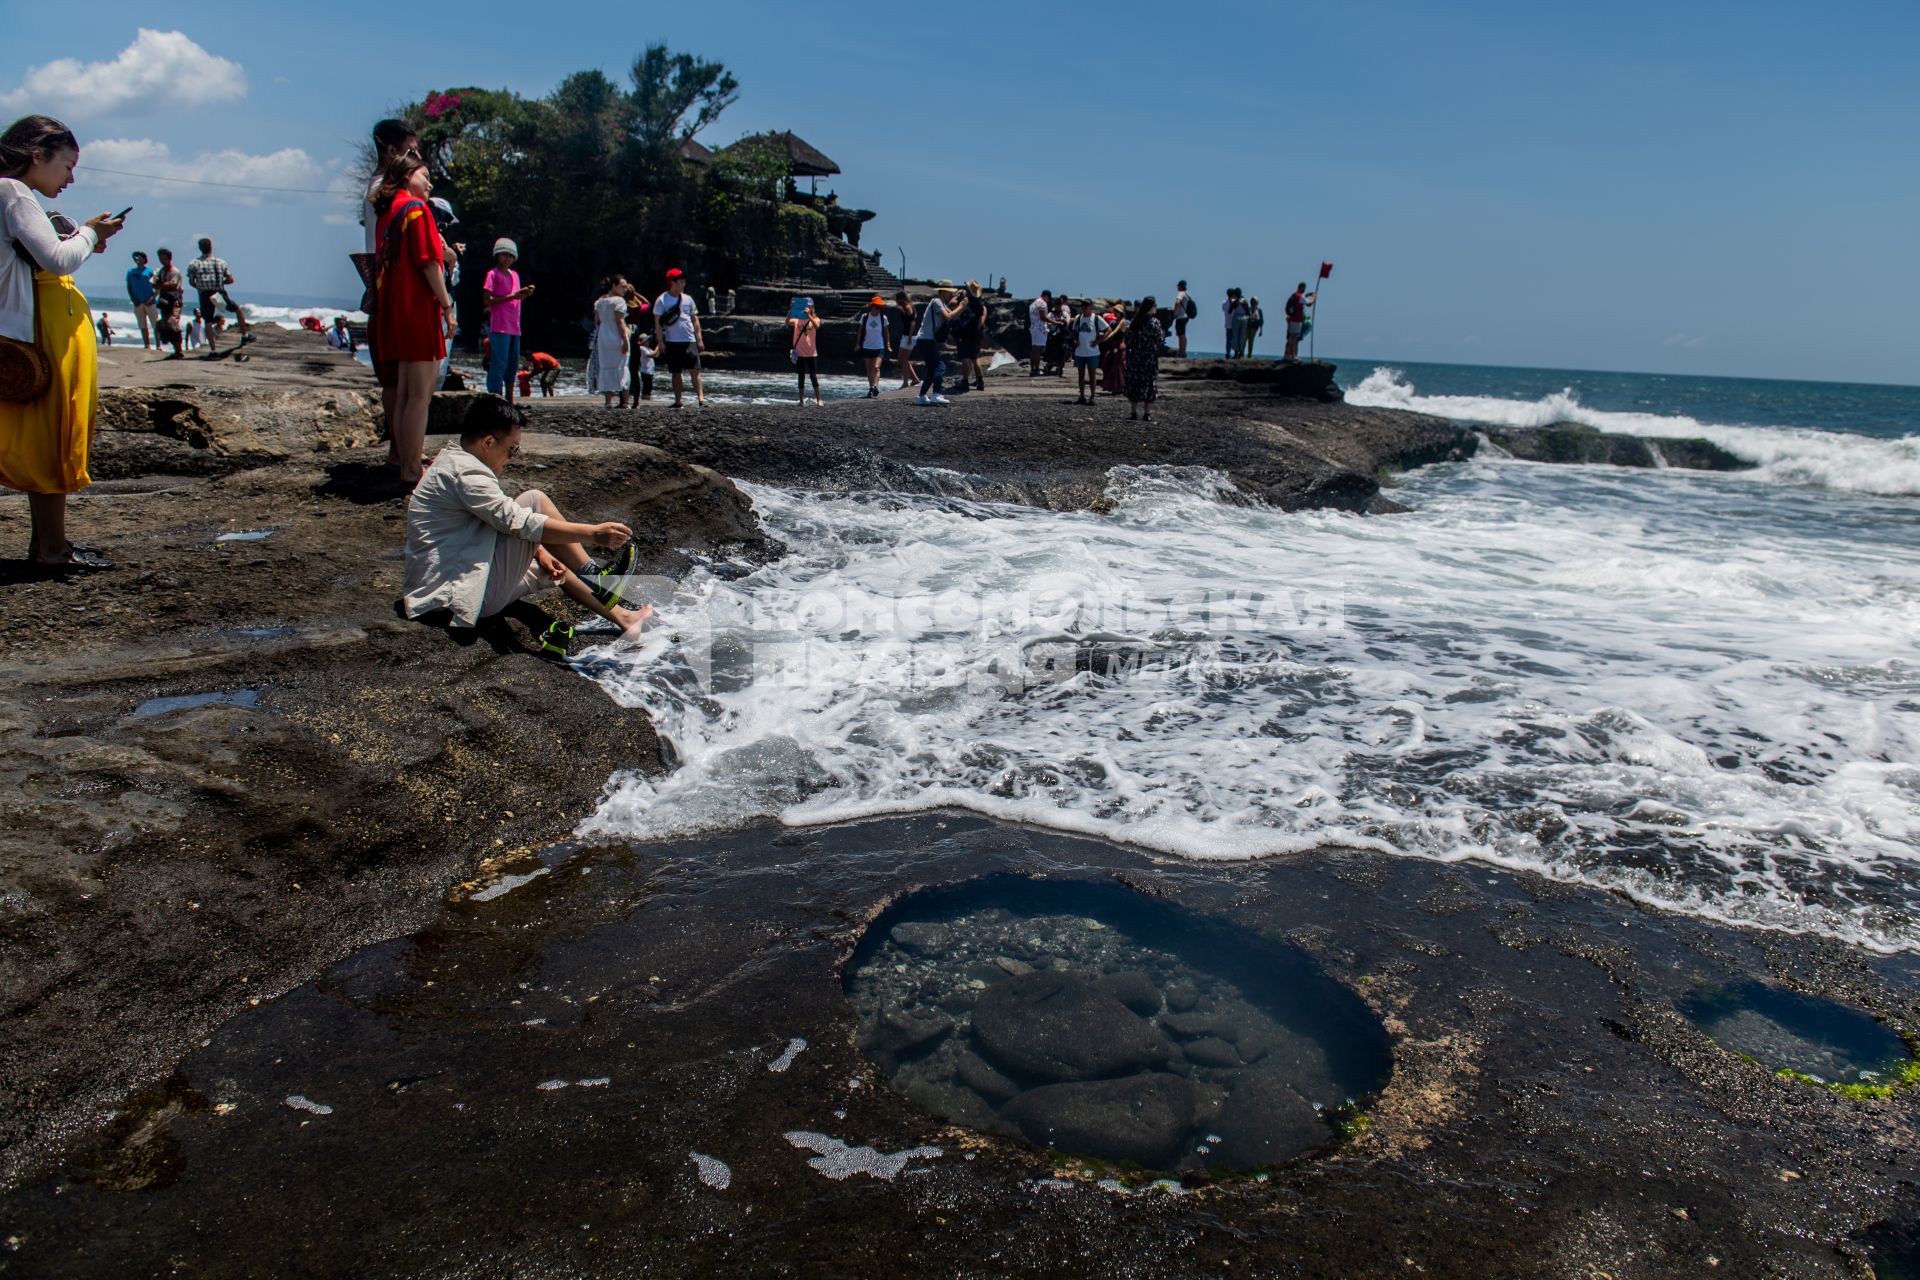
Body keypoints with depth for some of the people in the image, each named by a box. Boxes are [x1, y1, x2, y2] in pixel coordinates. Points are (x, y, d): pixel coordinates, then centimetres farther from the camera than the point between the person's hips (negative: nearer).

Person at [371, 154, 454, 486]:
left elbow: (383, 264, 19)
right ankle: (411, 471, -9)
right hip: (420, 309, -9)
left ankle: (400, 456, 23)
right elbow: (428, 260, -14)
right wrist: (447, 305, -13)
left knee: (405, 392, 16)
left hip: (394, 311, 9)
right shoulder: (415, 207, -6)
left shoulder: (387, 213, 19)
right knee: (420, 395, -8)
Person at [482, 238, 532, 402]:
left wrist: (524, 293, 4)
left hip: (514, 327, 8)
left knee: (513, 364, 12)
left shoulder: (515, 275, 18)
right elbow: (488, 300, -11)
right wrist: (511, 296, -17)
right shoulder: (493, 274, -3)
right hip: (499, 327, -8)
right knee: (499, 364, -12)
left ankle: (509, 400, 21)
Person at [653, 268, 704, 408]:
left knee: (695, 370, -8)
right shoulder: (662, 300, -1)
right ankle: (678, 401, 12)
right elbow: (658, 322, -2)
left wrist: (699, 339, 7)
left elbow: (695, 319, 14)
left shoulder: (687, 299, 10)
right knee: (676, 373, 5)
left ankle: (700, 398, -12)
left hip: (689, 341, 2)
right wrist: (660, 342, -10)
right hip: (672, 342, -2)